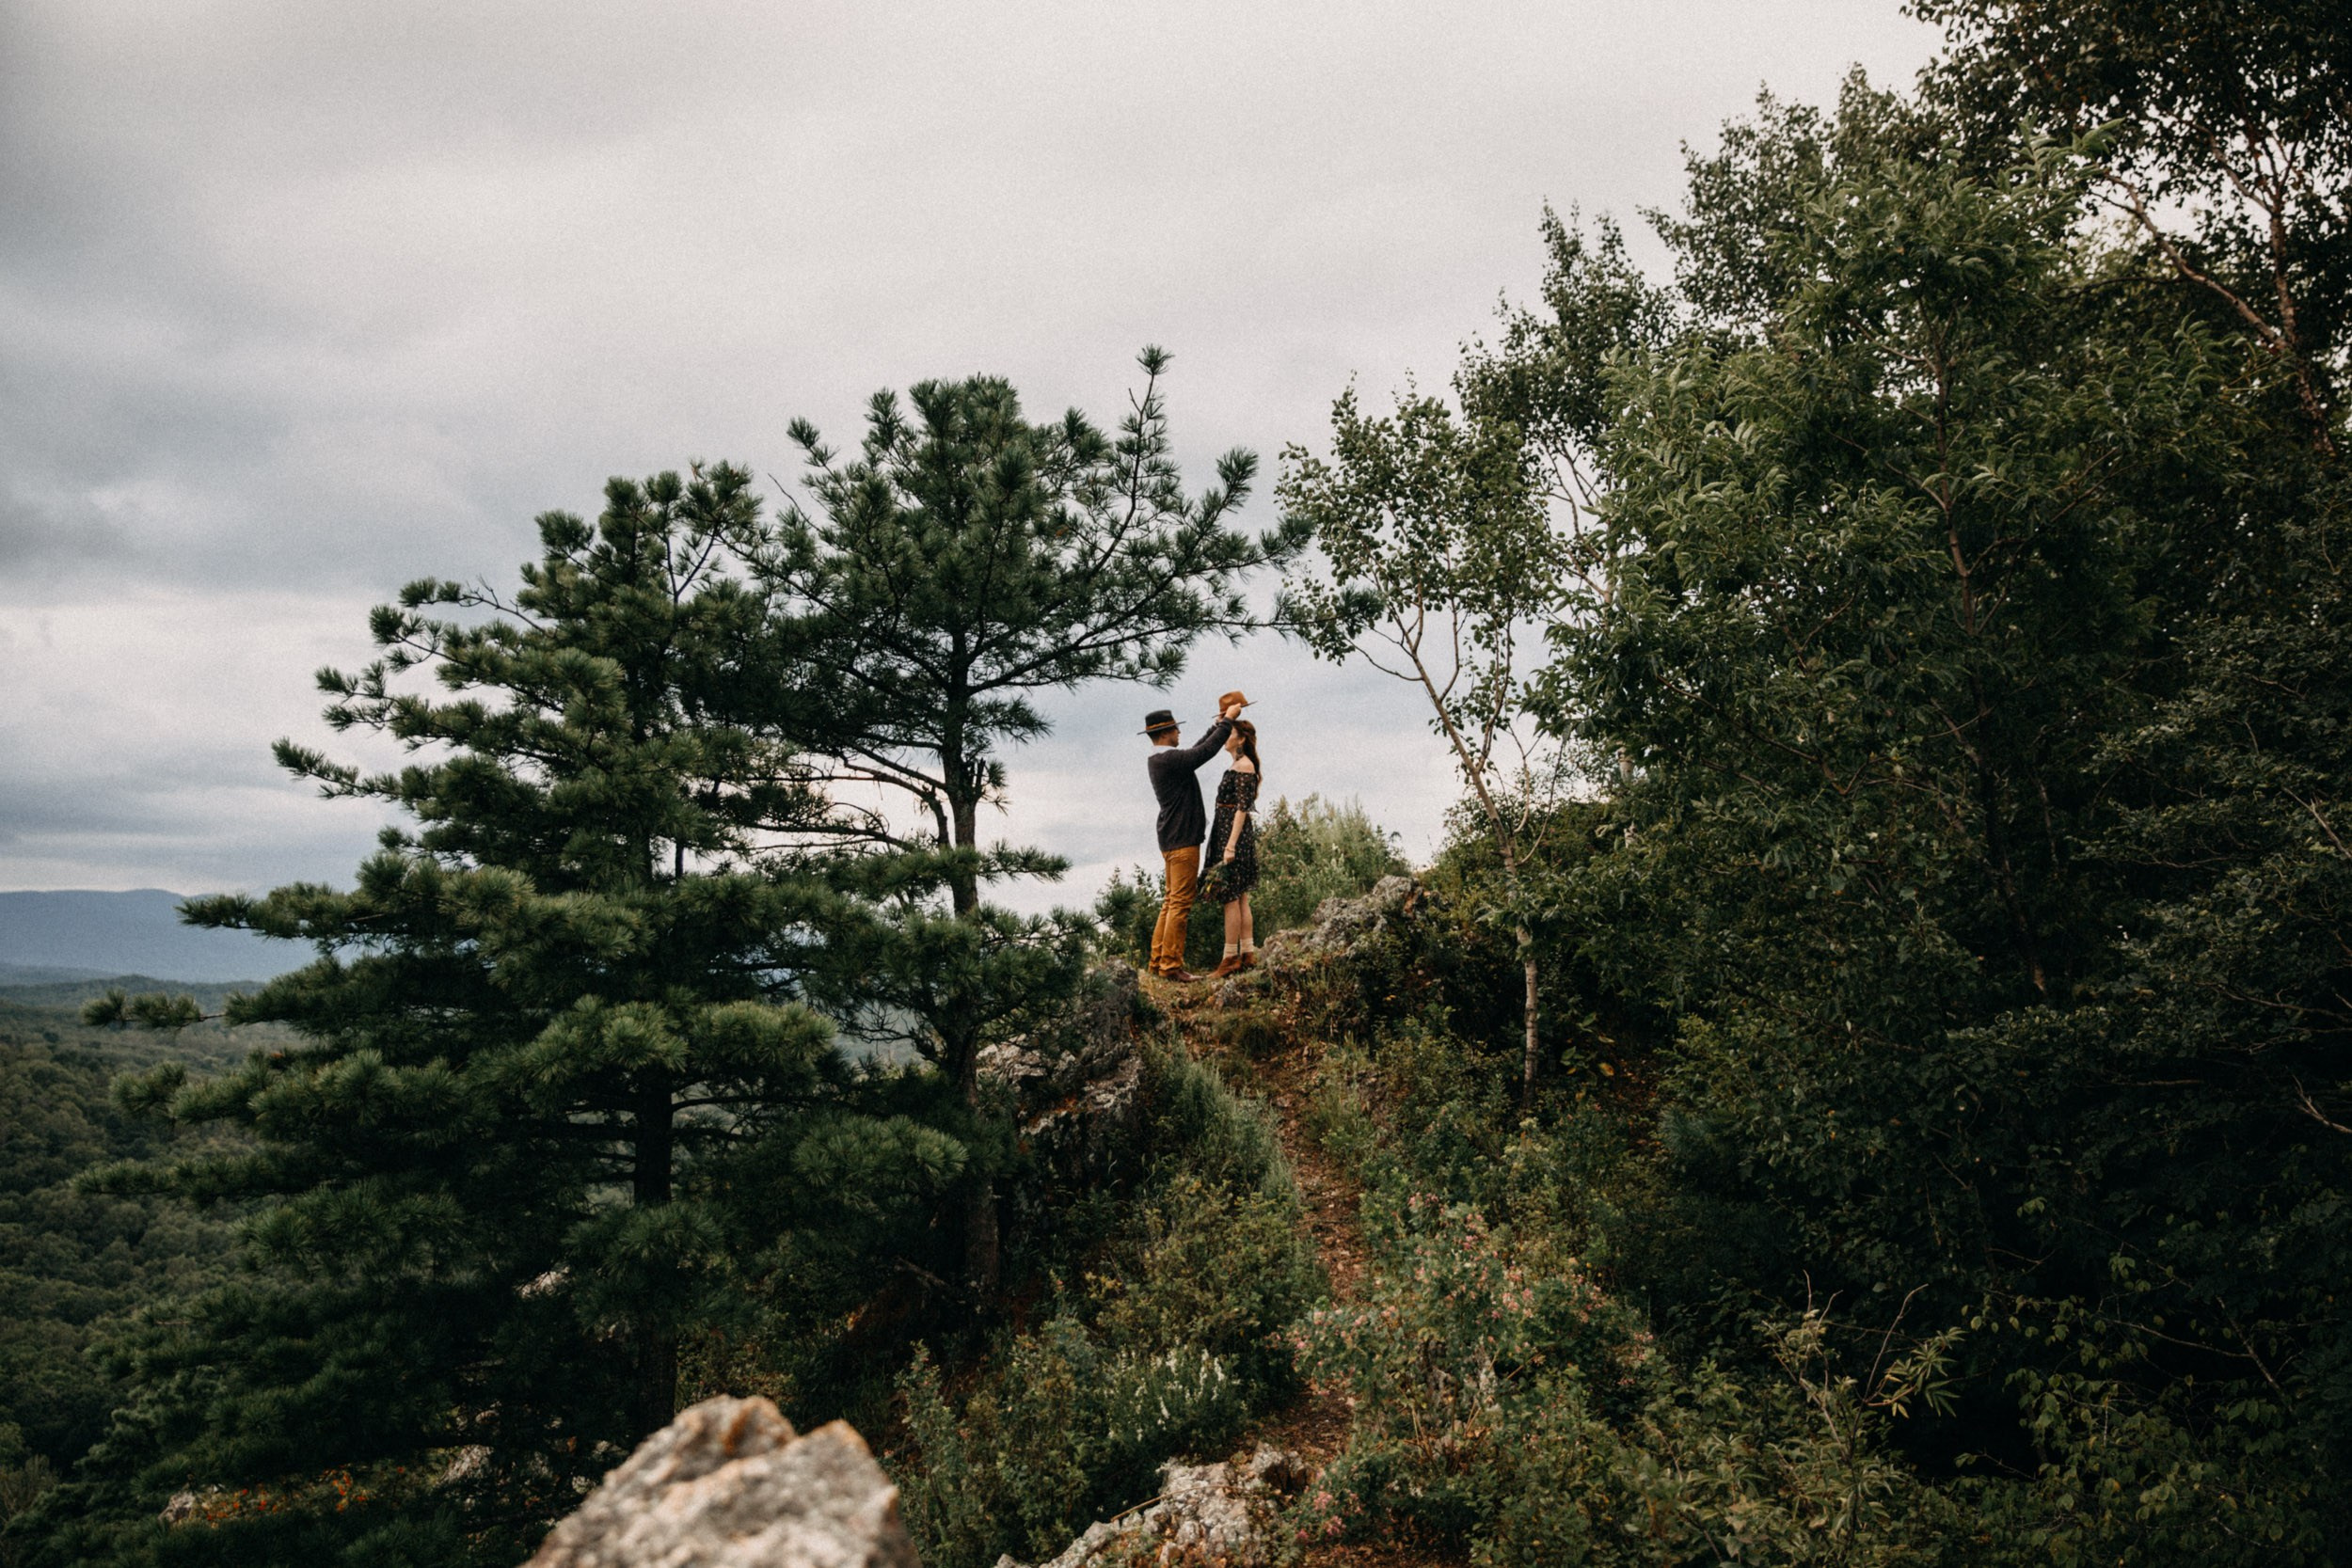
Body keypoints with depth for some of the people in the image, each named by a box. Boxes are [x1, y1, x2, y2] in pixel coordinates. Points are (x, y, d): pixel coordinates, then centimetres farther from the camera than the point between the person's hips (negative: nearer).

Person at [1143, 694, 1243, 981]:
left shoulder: (1157, 760, 13)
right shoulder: (1169, 759, -18)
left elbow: (1196, 750, 23)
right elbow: (1206, 751, -22)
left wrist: (1218, 724, 22)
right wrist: (1227, 721, -11)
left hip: (1171, 840, 10)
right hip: (1182, 839, -10)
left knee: (1171, 902, 14)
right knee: (1180, 903, -8)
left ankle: (1159, 961, 16)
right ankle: (1171, 965, -7)